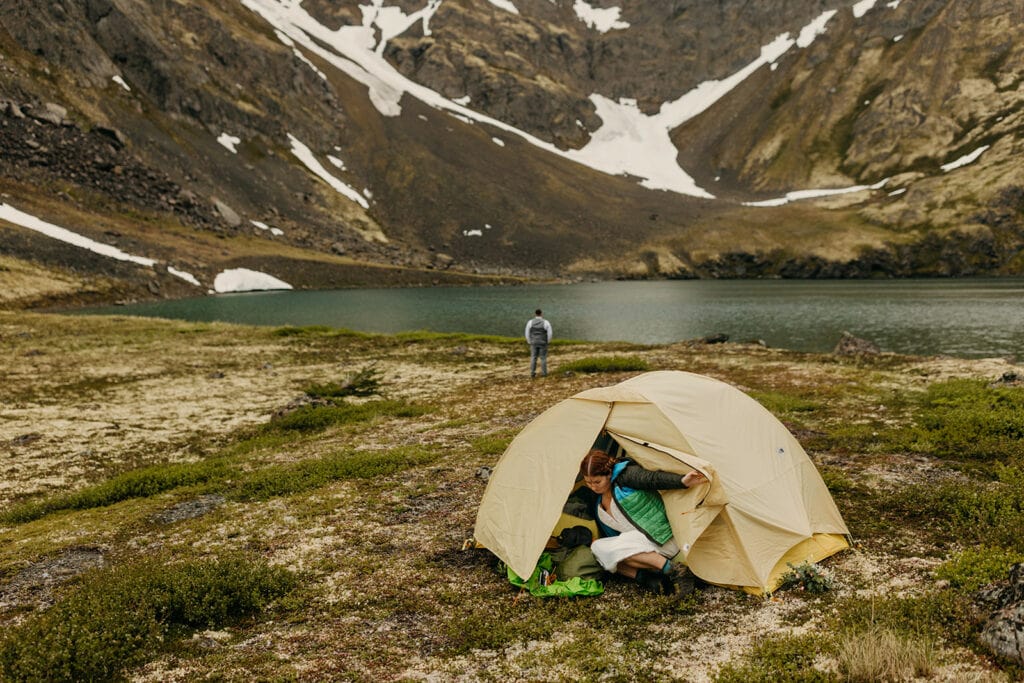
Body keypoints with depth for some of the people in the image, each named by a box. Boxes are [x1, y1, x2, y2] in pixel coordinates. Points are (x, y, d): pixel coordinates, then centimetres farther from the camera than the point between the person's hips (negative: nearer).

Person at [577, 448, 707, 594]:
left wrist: (682, 481, -46)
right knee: (596, 547, -11)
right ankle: (642, 577, -22)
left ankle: (668, 568, -25)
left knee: (610, 549, -27)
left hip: (660, 538, -8)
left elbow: (653, 479, -30)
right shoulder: (596, 497, 10)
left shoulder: (625, 475, -13)